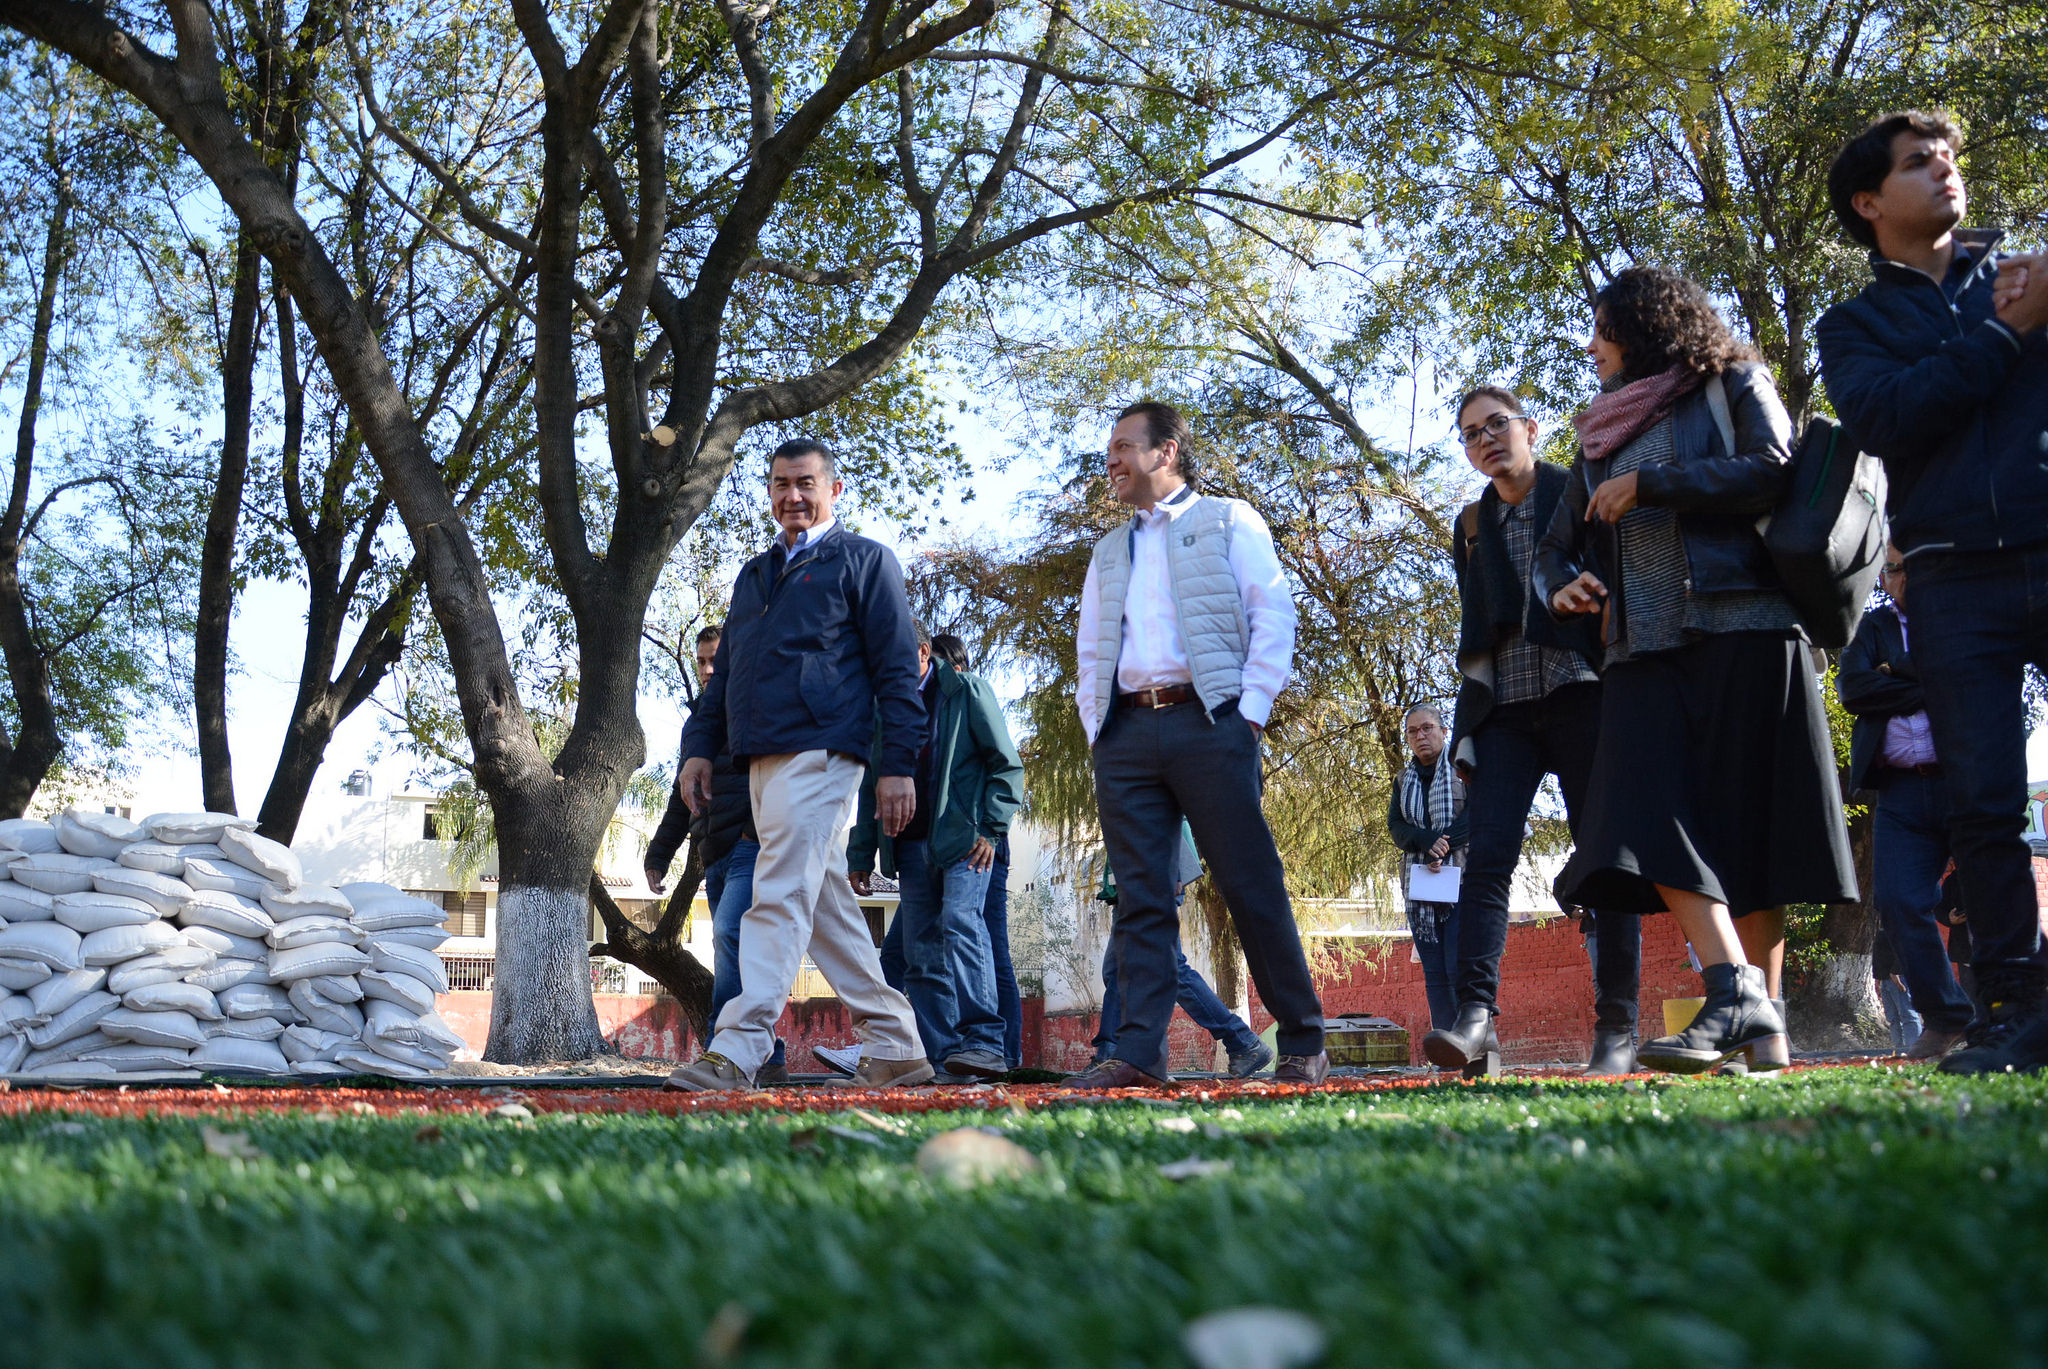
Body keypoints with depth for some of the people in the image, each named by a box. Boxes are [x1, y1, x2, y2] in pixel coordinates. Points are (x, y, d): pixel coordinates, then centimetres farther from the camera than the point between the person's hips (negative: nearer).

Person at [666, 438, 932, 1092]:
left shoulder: (863, 560, 4)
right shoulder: (753, 575, 25)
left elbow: (898, 669, -3)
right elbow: (724, 670, 26)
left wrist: (899, 764, -11)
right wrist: (699, 747, 14)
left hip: (820, 754, -8)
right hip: (761, 763, 8)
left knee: (780, 898, -15)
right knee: (827, 906, 7)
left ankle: (736, 1053, -20)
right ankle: (895, 1049, 13)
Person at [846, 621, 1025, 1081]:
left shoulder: (967, 691, 2)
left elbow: (1007, 766, 0)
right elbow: (872, 788, 21)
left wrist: (990, 830, -10)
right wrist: (861, 855, 16)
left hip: (963, 837, -6)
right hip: (912, 845, 6)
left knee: (960, 924, -25)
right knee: (921, 956, 1)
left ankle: (983, 1042, -30)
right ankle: (941, 1060, 3)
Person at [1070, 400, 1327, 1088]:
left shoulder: (1228, 521, 10)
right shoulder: (1109, 551, 25)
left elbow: (1274, 617, 1)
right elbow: (1089, 651, 25)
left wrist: (1250, 712, -8)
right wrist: (1095, 725, 9)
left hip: (1206, 721, -5)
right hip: (1125, 734, 5)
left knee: (1252, 887, -5)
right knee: (1140, 899, -1)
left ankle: (1303, 1044, 3)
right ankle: (1139, 1052, -3)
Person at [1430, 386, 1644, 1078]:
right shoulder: (1472, 525, 18)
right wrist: (1468, 722, 11)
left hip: (1580, 696, -3)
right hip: (1503, 709, 3)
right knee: (1487, 858, -11)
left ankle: (1617, 1029, 2)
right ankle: (1475, 1019, -19)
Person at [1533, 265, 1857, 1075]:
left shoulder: (1731, 385, 10)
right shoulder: (1602, 436, 26)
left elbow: (1772, 473, -7)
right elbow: (1557, 546, 27)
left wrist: (1648, 485, -6)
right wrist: (1561, 587, 4)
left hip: (1741, 627, -5)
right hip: (1643, 644, 5)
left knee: (1746, 818, -7)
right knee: (1648, 817, -16)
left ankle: (1763, 1023, -6)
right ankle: (1736, 990, -22)